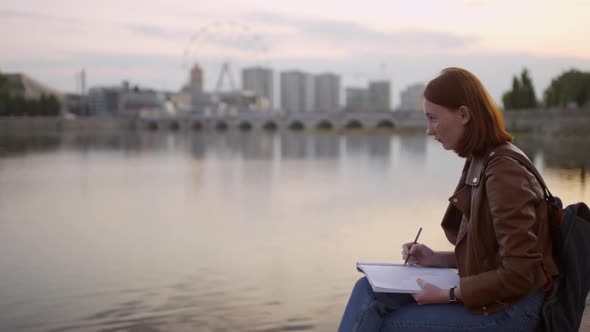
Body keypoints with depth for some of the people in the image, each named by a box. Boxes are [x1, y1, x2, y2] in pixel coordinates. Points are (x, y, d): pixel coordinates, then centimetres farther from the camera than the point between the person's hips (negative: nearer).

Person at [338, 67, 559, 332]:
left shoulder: (504, 172, -20)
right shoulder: (480, 162, 8)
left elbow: (519, 274, -22)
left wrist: (448, 295, -18)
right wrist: (436, 259, 4)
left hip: (509, 308, -8)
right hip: (485, 292, 8)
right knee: (369, 290, -3)